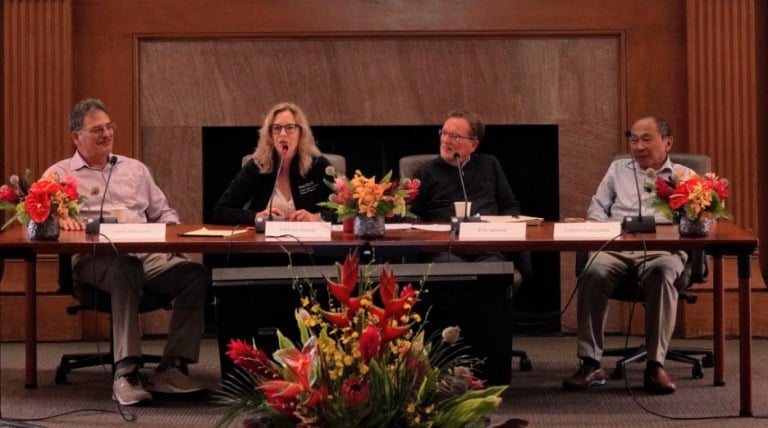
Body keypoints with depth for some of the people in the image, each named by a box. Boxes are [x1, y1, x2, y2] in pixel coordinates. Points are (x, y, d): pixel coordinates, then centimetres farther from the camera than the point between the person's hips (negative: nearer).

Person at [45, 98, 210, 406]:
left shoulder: (135, 169, 29)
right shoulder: (60, 174, 16)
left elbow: (163, 213, 30)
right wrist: (59, 219, -21)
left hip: (149, 255, 5)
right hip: (95, 260, -4)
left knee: (198, 275, -26)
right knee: (127, 270, -42)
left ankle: (171, 368, -26)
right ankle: (126, 371, -43)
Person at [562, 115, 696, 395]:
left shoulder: (683, 176, 21)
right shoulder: (618, 169, 30)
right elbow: (597, 207, 21)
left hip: (661, 249, -2)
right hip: (616, 247, 2)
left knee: (663, 273, -38)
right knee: (594, 272, -33)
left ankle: (655, 365, -35)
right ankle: (590, 364, -30)